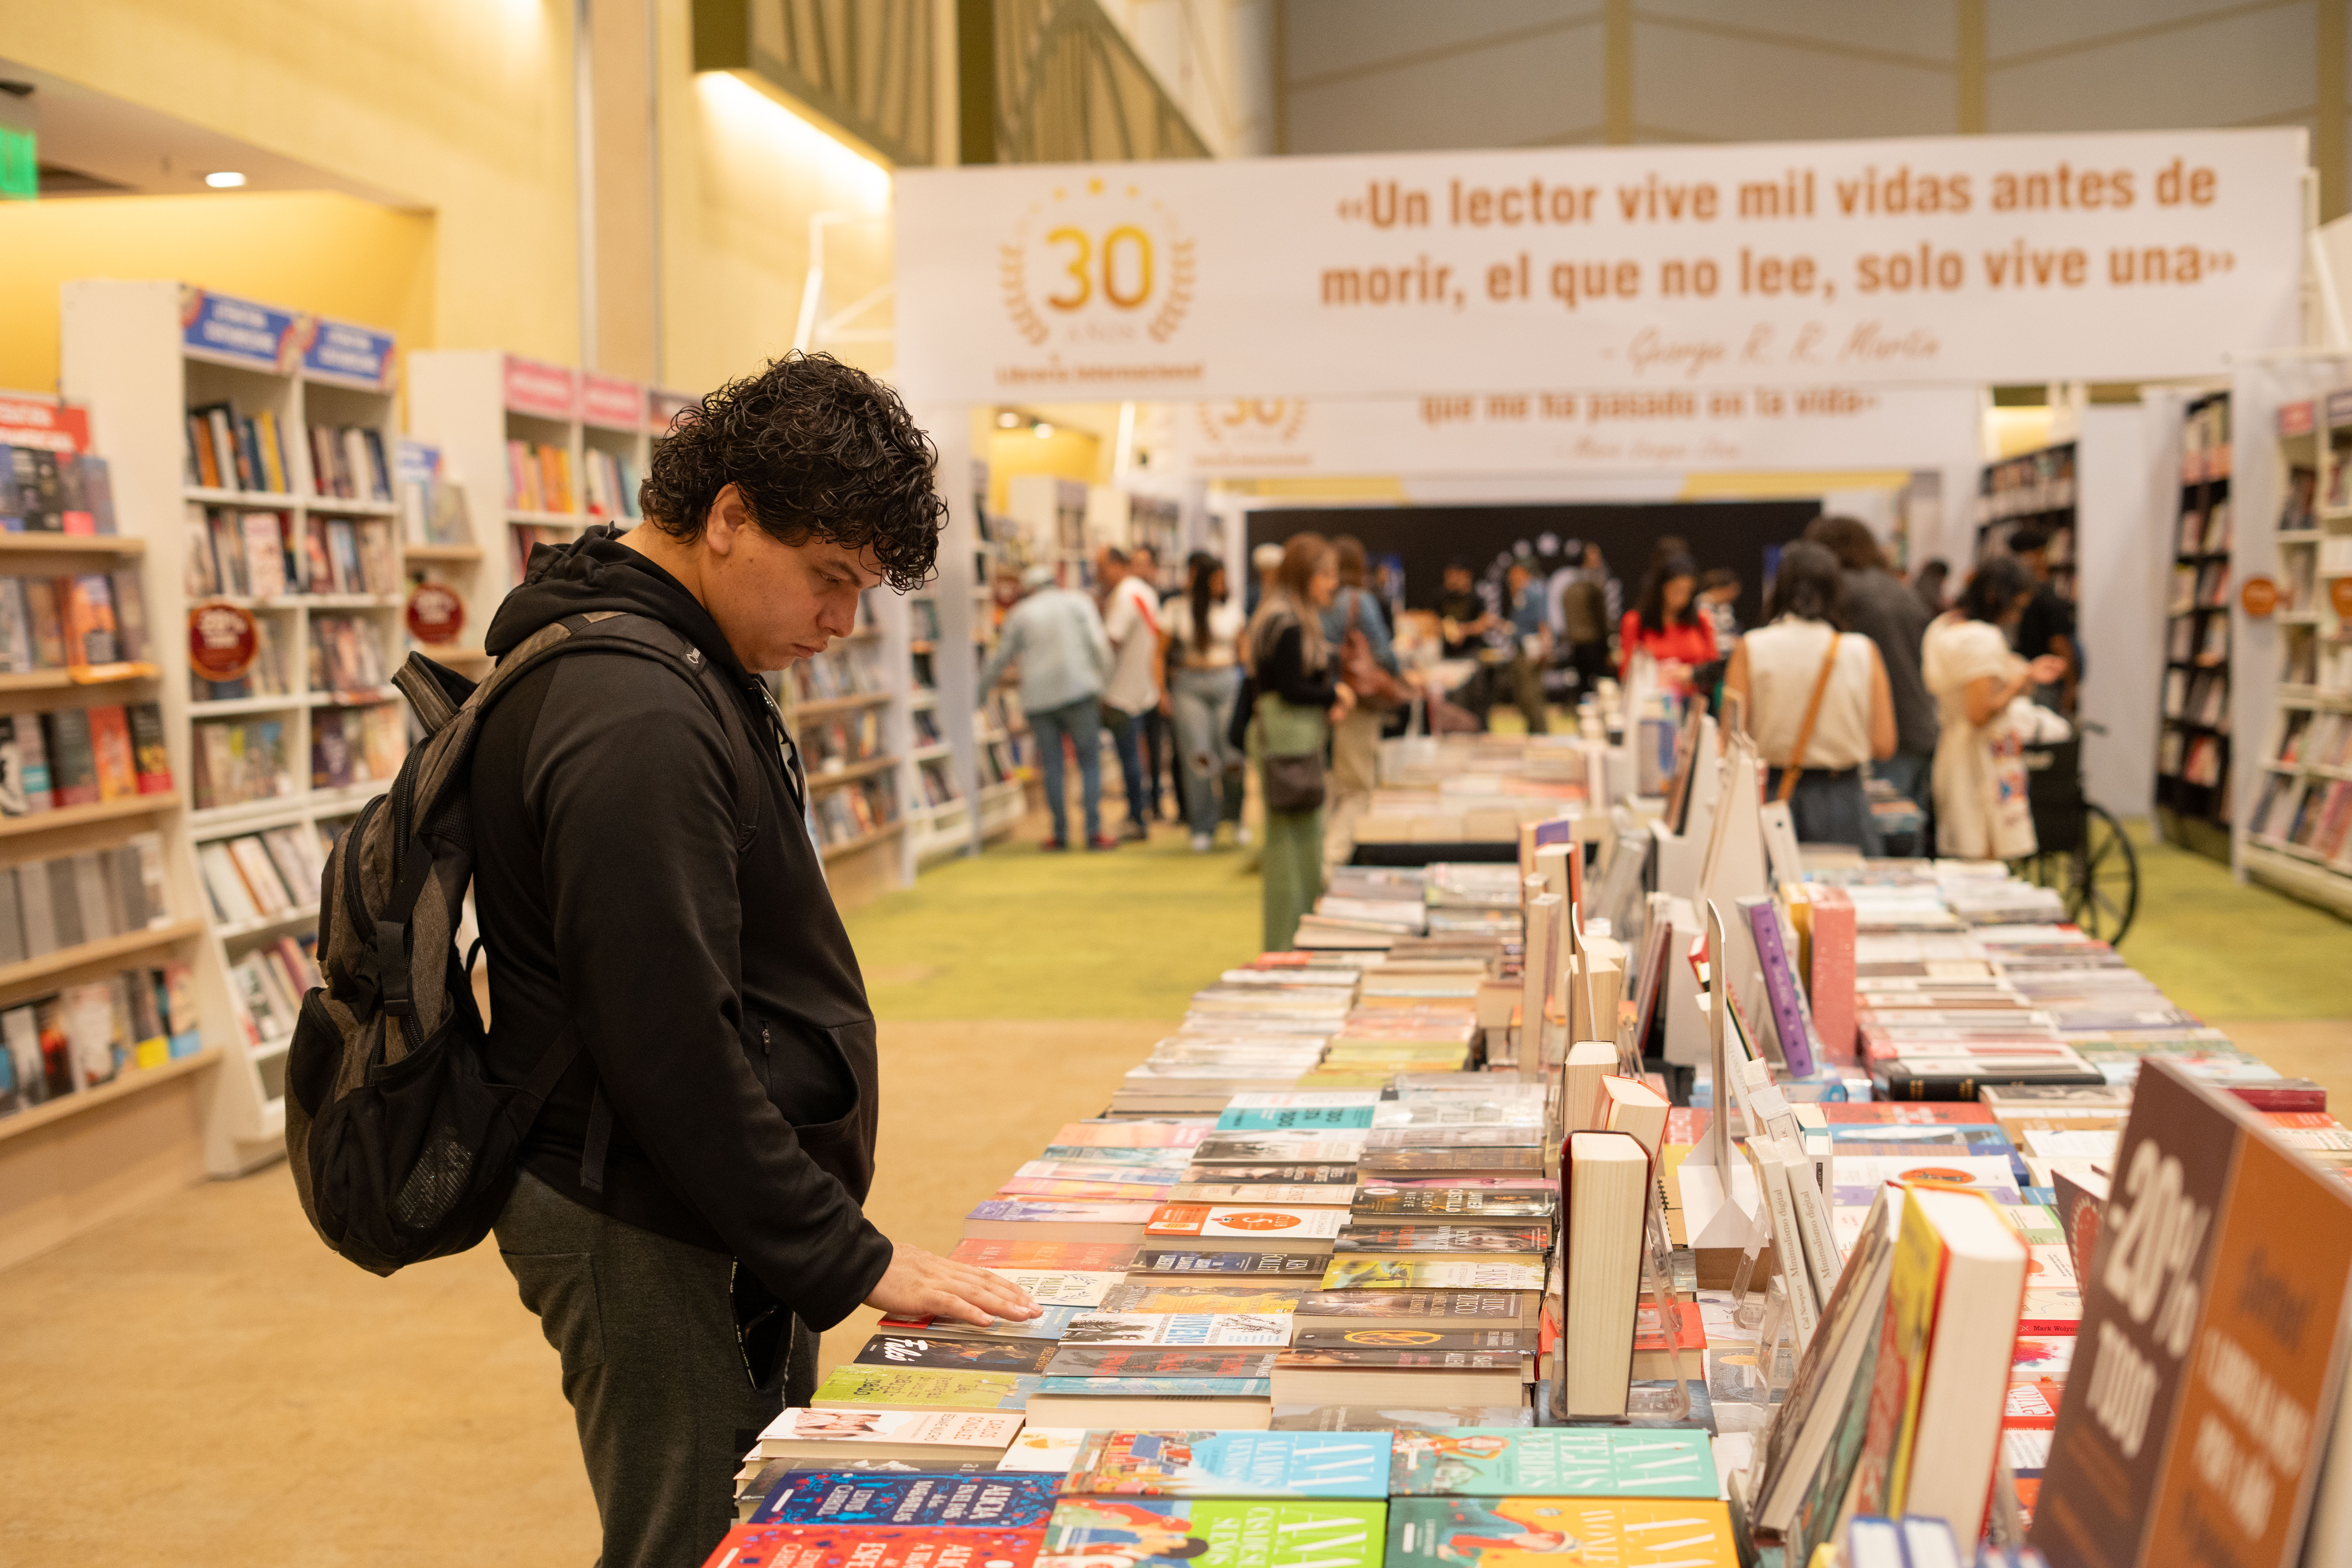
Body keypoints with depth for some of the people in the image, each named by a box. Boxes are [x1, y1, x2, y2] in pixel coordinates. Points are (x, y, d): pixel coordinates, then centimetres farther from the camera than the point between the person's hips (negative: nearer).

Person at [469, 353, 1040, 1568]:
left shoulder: (684, 670, 11)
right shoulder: (633, 726, -23)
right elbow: (670, 1049, -25)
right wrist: (851, 1261, -19)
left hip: (724, 1214, 10)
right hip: (649, 1238, -10)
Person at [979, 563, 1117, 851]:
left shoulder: (1020, 614, 12)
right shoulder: (1078, 601, 9)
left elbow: (1001, 658, 18)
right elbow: (1098, 643, -2)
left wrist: (983, 685, 33)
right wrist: (1105, 679, 5)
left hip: (1038, 698, 2)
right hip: (1078, 690, -1)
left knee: (1052, 766, 7)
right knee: (1090, 761, 1)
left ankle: (1061, 834, 6)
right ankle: (1094, 832, -7)